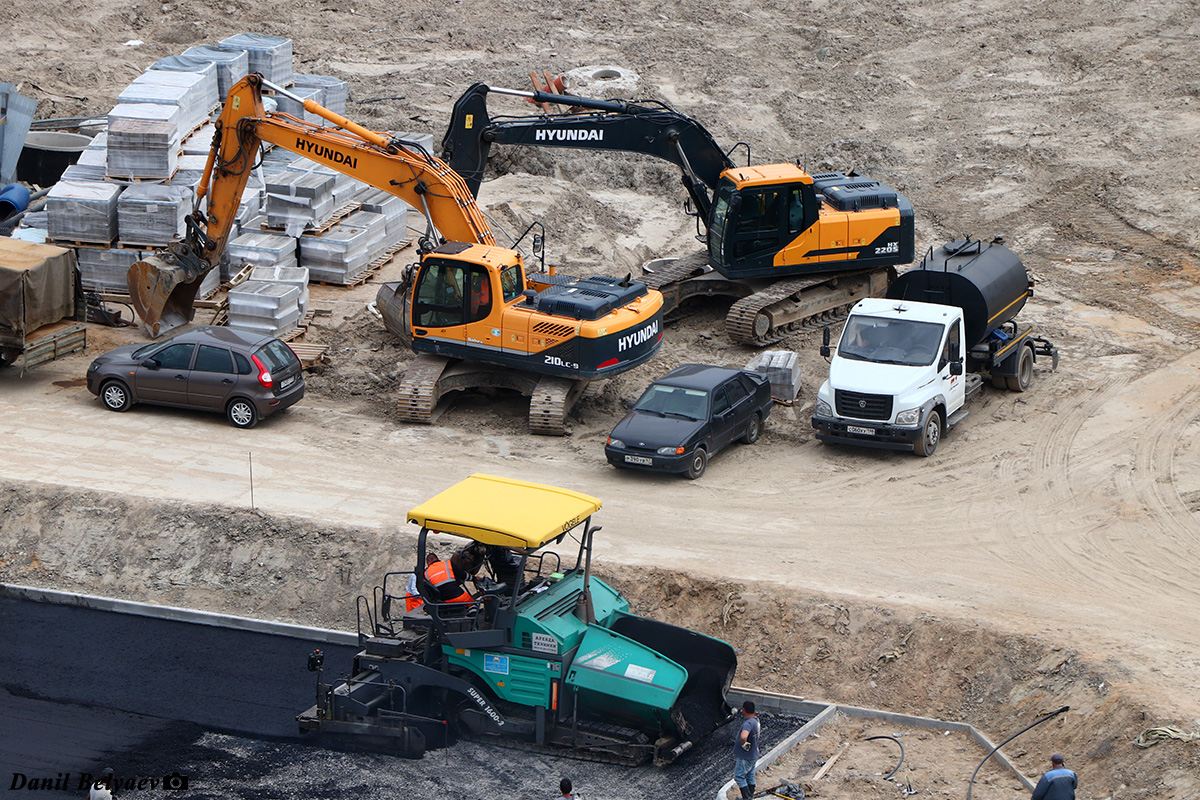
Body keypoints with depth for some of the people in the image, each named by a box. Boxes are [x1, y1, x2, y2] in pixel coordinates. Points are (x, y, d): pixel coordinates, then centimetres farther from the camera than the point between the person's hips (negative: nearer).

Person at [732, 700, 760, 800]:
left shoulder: (748, 723, -30)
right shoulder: (756, 719, 1)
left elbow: (743, 737, -48)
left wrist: (743, 744, -25)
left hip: (745, 757, -9)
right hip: (753, 755, 9)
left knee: (739, 776, 2)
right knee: (749, 776, 20)